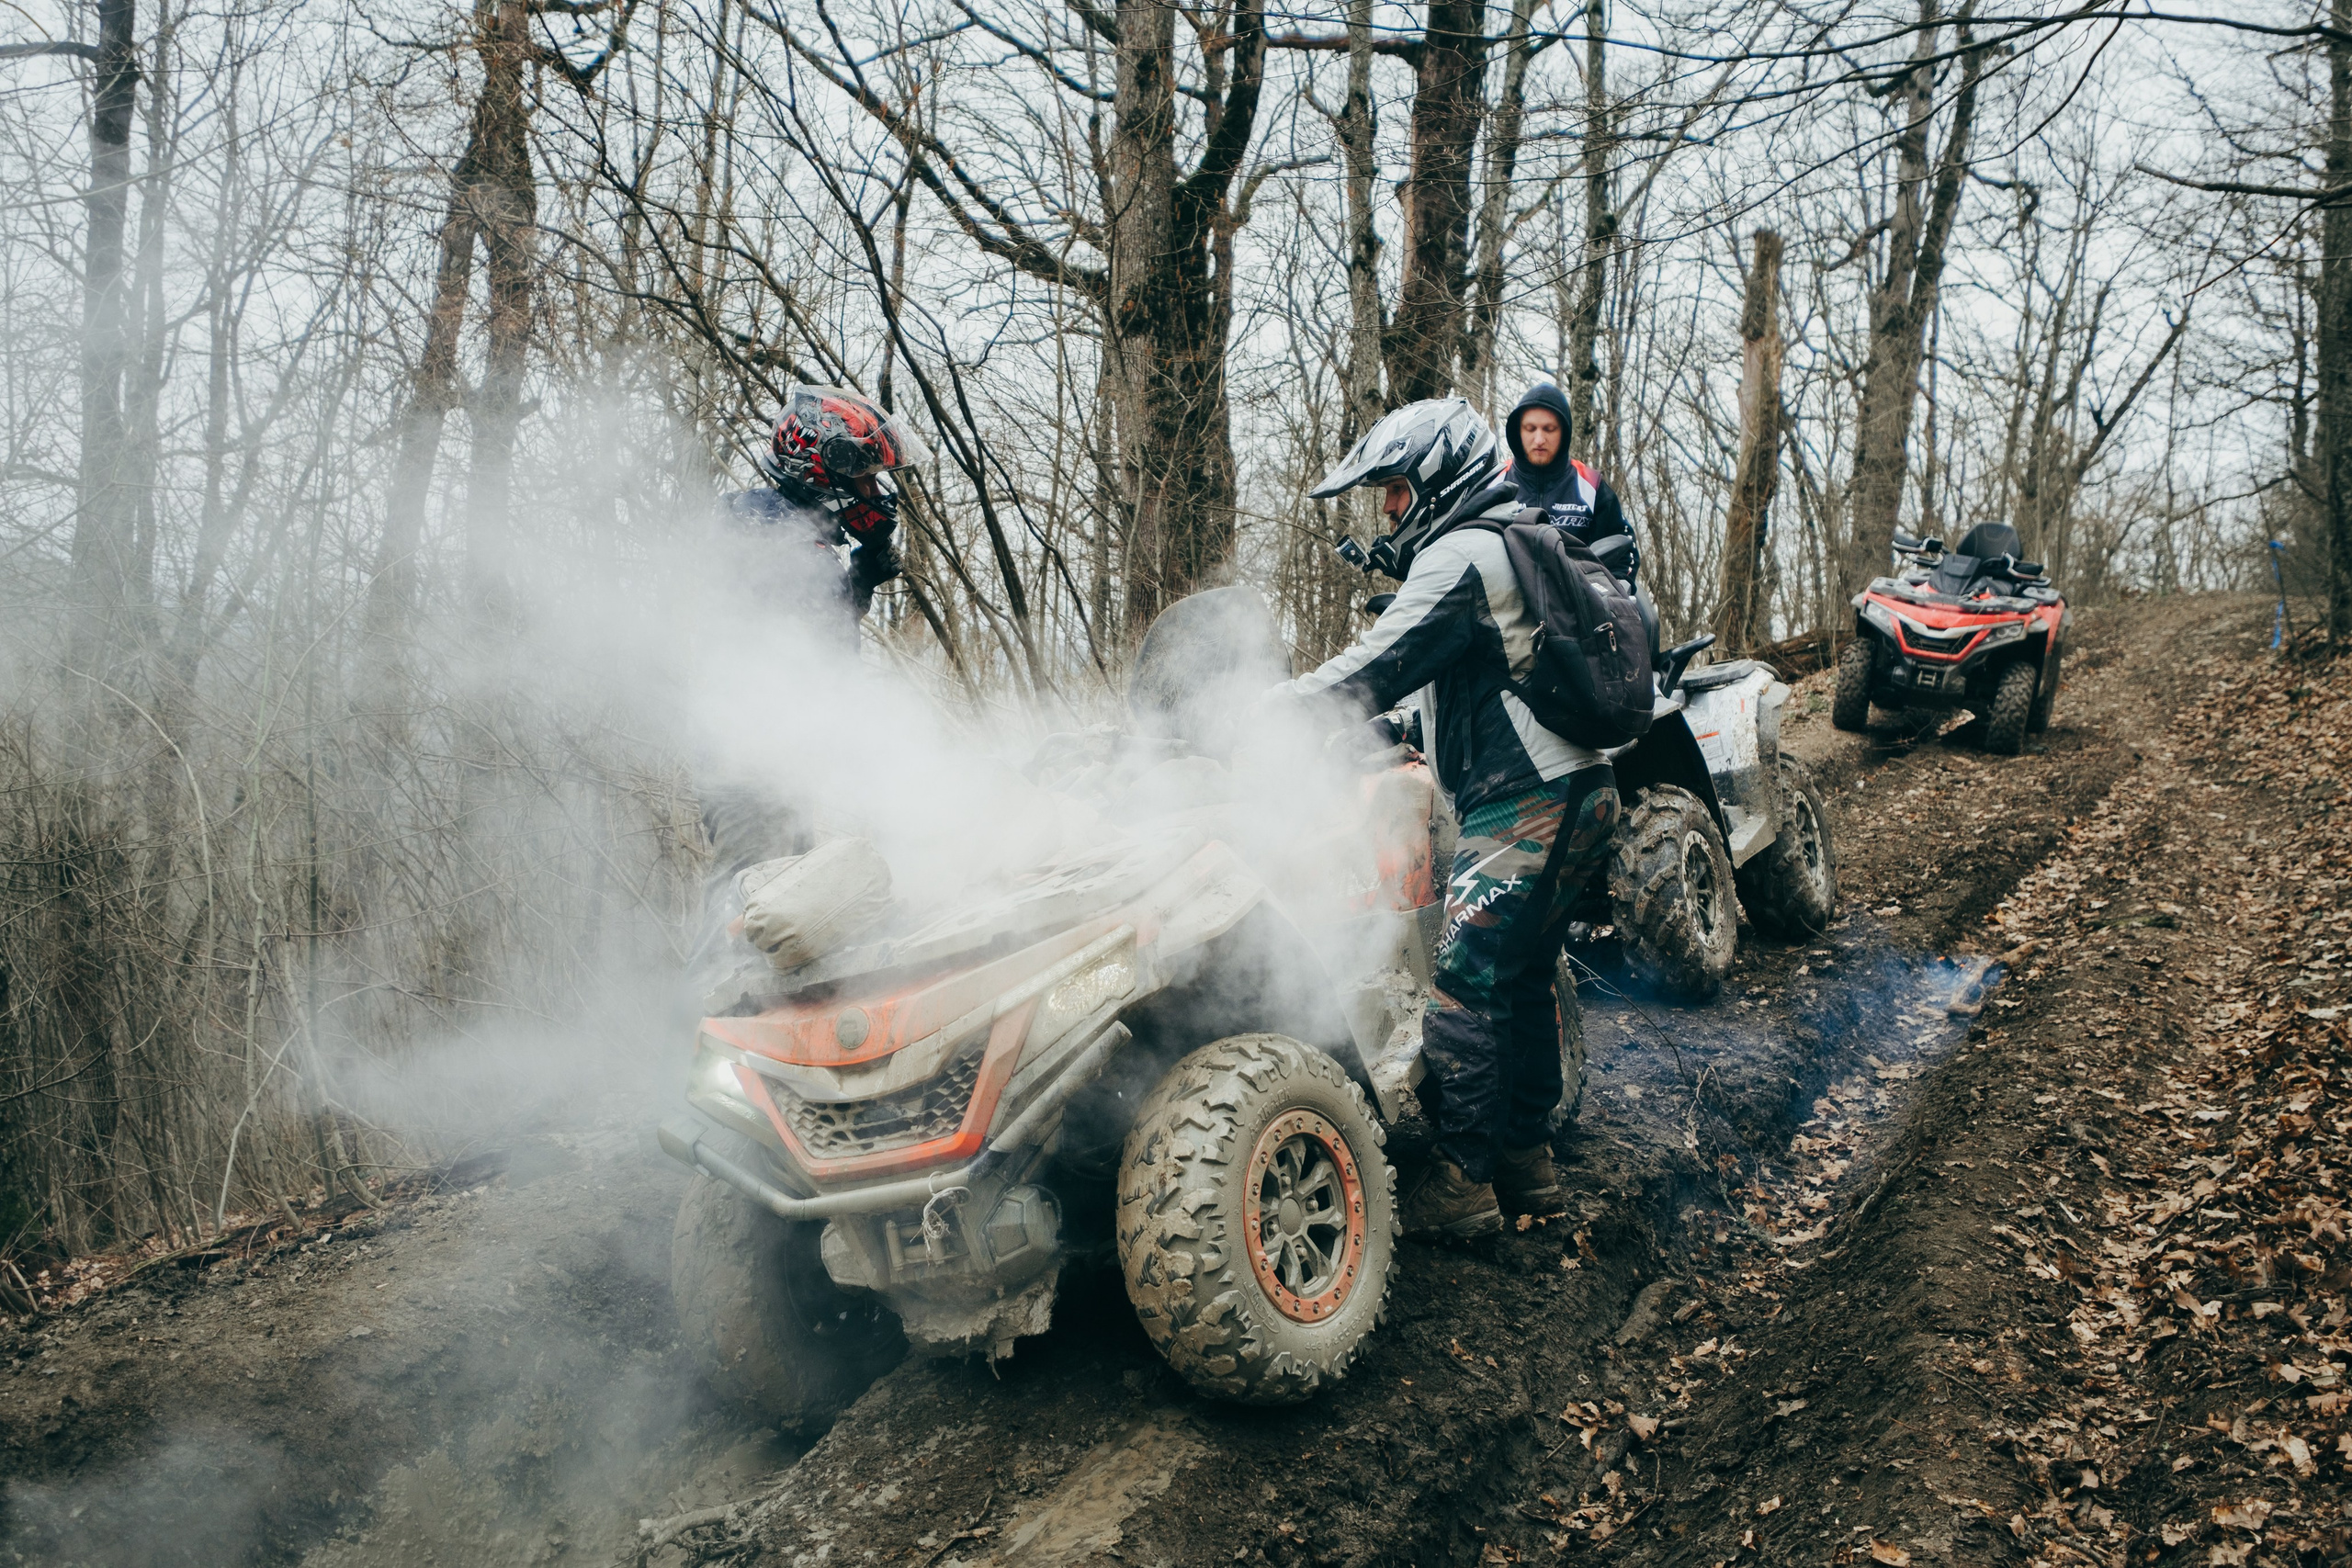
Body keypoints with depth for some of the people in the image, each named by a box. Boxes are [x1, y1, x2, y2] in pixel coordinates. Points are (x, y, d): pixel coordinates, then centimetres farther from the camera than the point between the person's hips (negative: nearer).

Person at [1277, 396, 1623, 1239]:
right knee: (1520, 977, 16)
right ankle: (1526, 1158, 23)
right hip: (1579, 791, 11)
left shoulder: (1457, 559, -13)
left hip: (1526, 806, -11)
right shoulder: (1522, 543, 20)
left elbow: (1370, 674, -19)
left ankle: (1463, 1180, -2)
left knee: (1462, 987, -7)